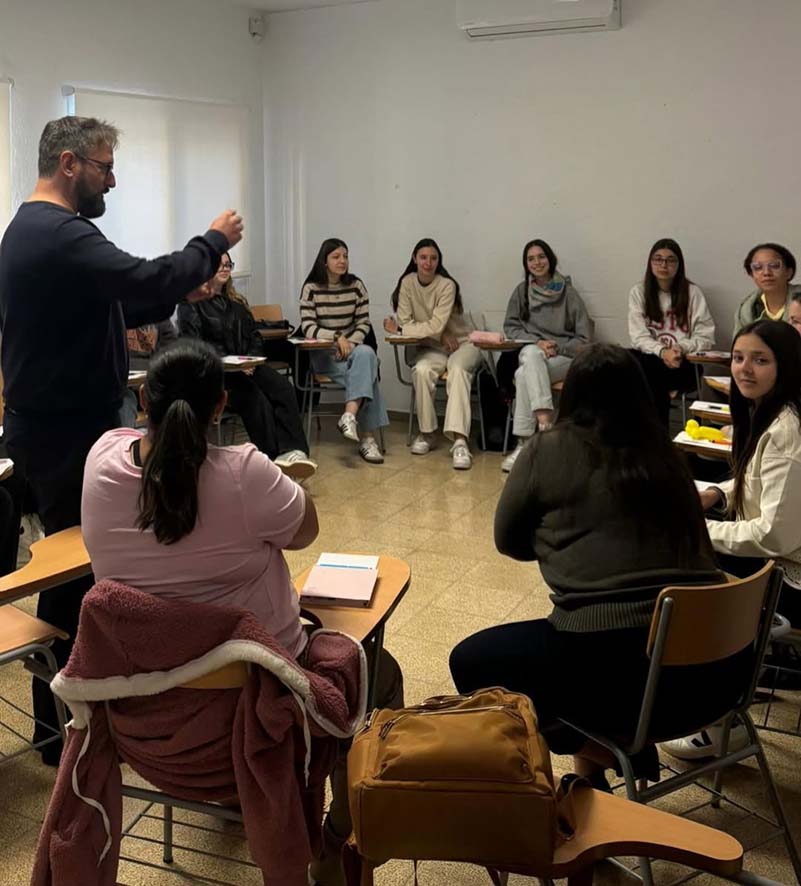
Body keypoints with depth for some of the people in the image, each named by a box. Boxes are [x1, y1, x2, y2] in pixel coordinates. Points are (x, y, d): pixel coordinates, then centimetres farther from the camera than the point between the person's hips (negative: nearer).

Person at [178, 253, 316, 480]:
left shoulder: (236, 302, 24)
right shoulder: (191, 303, 3)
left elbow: (254, 337, 21)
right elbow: (193, 344, -8)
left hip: (245, 367, 5)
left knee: (282, 386, -26)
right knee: (256, 397, -34)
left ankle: (292, 451, -42)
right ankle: (273, 457, -35)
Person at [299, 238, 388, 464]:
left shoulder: (356, 285, 6)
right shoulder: (311, 288, -3)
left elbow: (364, 323, 4)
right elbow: (308, 328, -11)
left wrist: (350, 343, -16)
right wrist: (337, 337, -25)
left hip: (352, 348, 3)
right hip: (323, 353, -3)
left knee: (366, 354, -34)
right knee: (365, 370, -30)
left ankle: (350, 417, -43)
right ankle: (366, 437, -34)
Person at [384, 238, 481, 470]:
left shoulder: (447, 285, -15)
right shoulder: (407, 283, -2)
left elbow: (436, 326, -22)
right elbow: (405, 321, -8)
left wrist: (399, 331, -14)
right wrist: (440, 337, -18)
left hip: (461, 343, -3)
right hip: (430, 347, 3)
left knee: (458, 370, -35)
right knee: (421, 370, -31)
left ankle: (460, 441, -46)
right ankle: (426, 434, -16)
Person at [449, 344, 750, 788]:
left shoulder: (548, 449, 0)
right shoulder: (666, 456, 12)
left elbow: (509, 540, 12)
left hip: (615, 660, -7)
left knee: (470, 661, 13)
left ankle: (598, 750, 4)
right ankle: (618, 745, 19)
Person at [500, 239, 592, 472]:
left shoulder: (567, 292, 0)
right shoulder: (522, 290, 9)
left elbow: (584, 338, 0)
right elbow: (510, 326, 10)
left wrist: (556, 348, -13)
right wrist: (537, 342, -6)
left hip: (565, 357, -2)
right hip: (531, 351, 2)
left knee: (524, 374, -33)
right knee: (531, 354, -36)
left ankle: (523, 442, -35)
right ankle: (544, 420, -48)